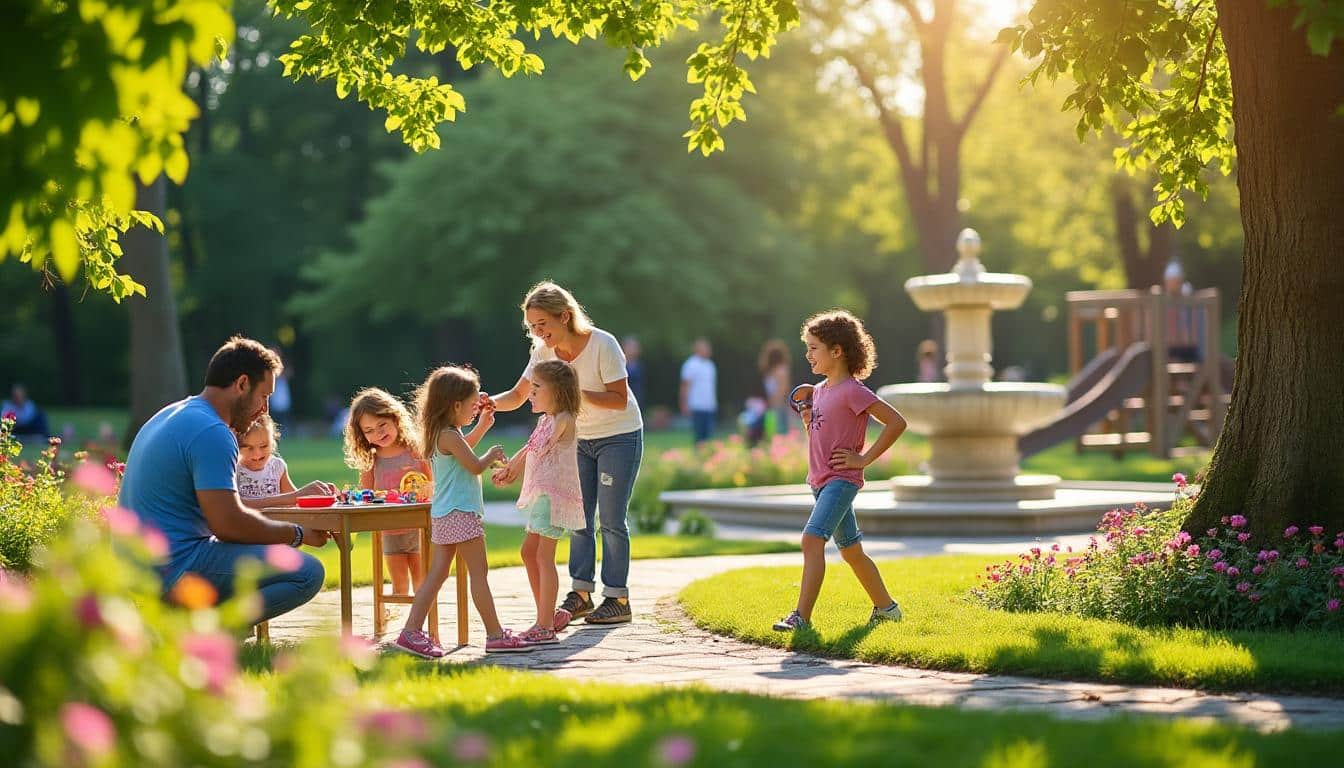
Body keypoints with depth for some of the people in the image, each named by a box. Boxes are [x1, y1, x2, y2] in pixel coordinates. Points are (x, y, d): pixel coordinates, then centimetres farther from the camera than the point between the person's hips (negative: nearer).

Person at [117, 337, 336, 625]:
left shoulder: (173, 416, 18)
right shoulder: (212, 433, -14)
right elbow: (228, 522, -21)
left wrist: (290, 498, 27)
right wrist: (298, 534, -7)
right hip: (177, 567, -10)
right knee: (308, 572, -15)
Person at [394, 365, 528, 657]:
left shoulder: (443, 434, 14)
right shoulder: (449, 435, -16)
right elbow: (475, 466, -17)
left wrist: (482, 426, 29)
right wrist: (493, 454, 3)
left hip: (444, 515, 10)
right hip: (459, 514, -10)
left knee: (436, 574, 8)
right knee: (479, 573, -5)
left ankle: (411, 632, 5)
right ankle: (495, 635, -1)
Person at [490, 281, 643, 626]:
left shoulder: (603, 344, -24)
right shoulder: (544, 352, -9)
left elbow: (619, 400, -23)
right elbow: (517, 396, -7)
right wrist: (490, 402, -28)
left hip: (620, 438, -6)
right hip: (579, 439, 6)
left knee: (611, 519, -6)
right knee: (578, 518, 5)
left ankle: (617, 598, 1)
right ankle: (580, 592, 12)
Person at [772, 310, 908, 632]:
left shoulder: (852, 391, -14)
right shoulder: (819, 390, 13)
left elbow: (896, 422, -19)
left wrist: (864, 459, -16)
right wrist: (807, 419, 2)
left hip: (841, 479, -10)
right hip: (820, 481, 10)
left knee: (812, 539, -22)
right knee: (851, 551, 18)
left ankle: (802, 616, -26)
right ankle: (886, 608, 32)